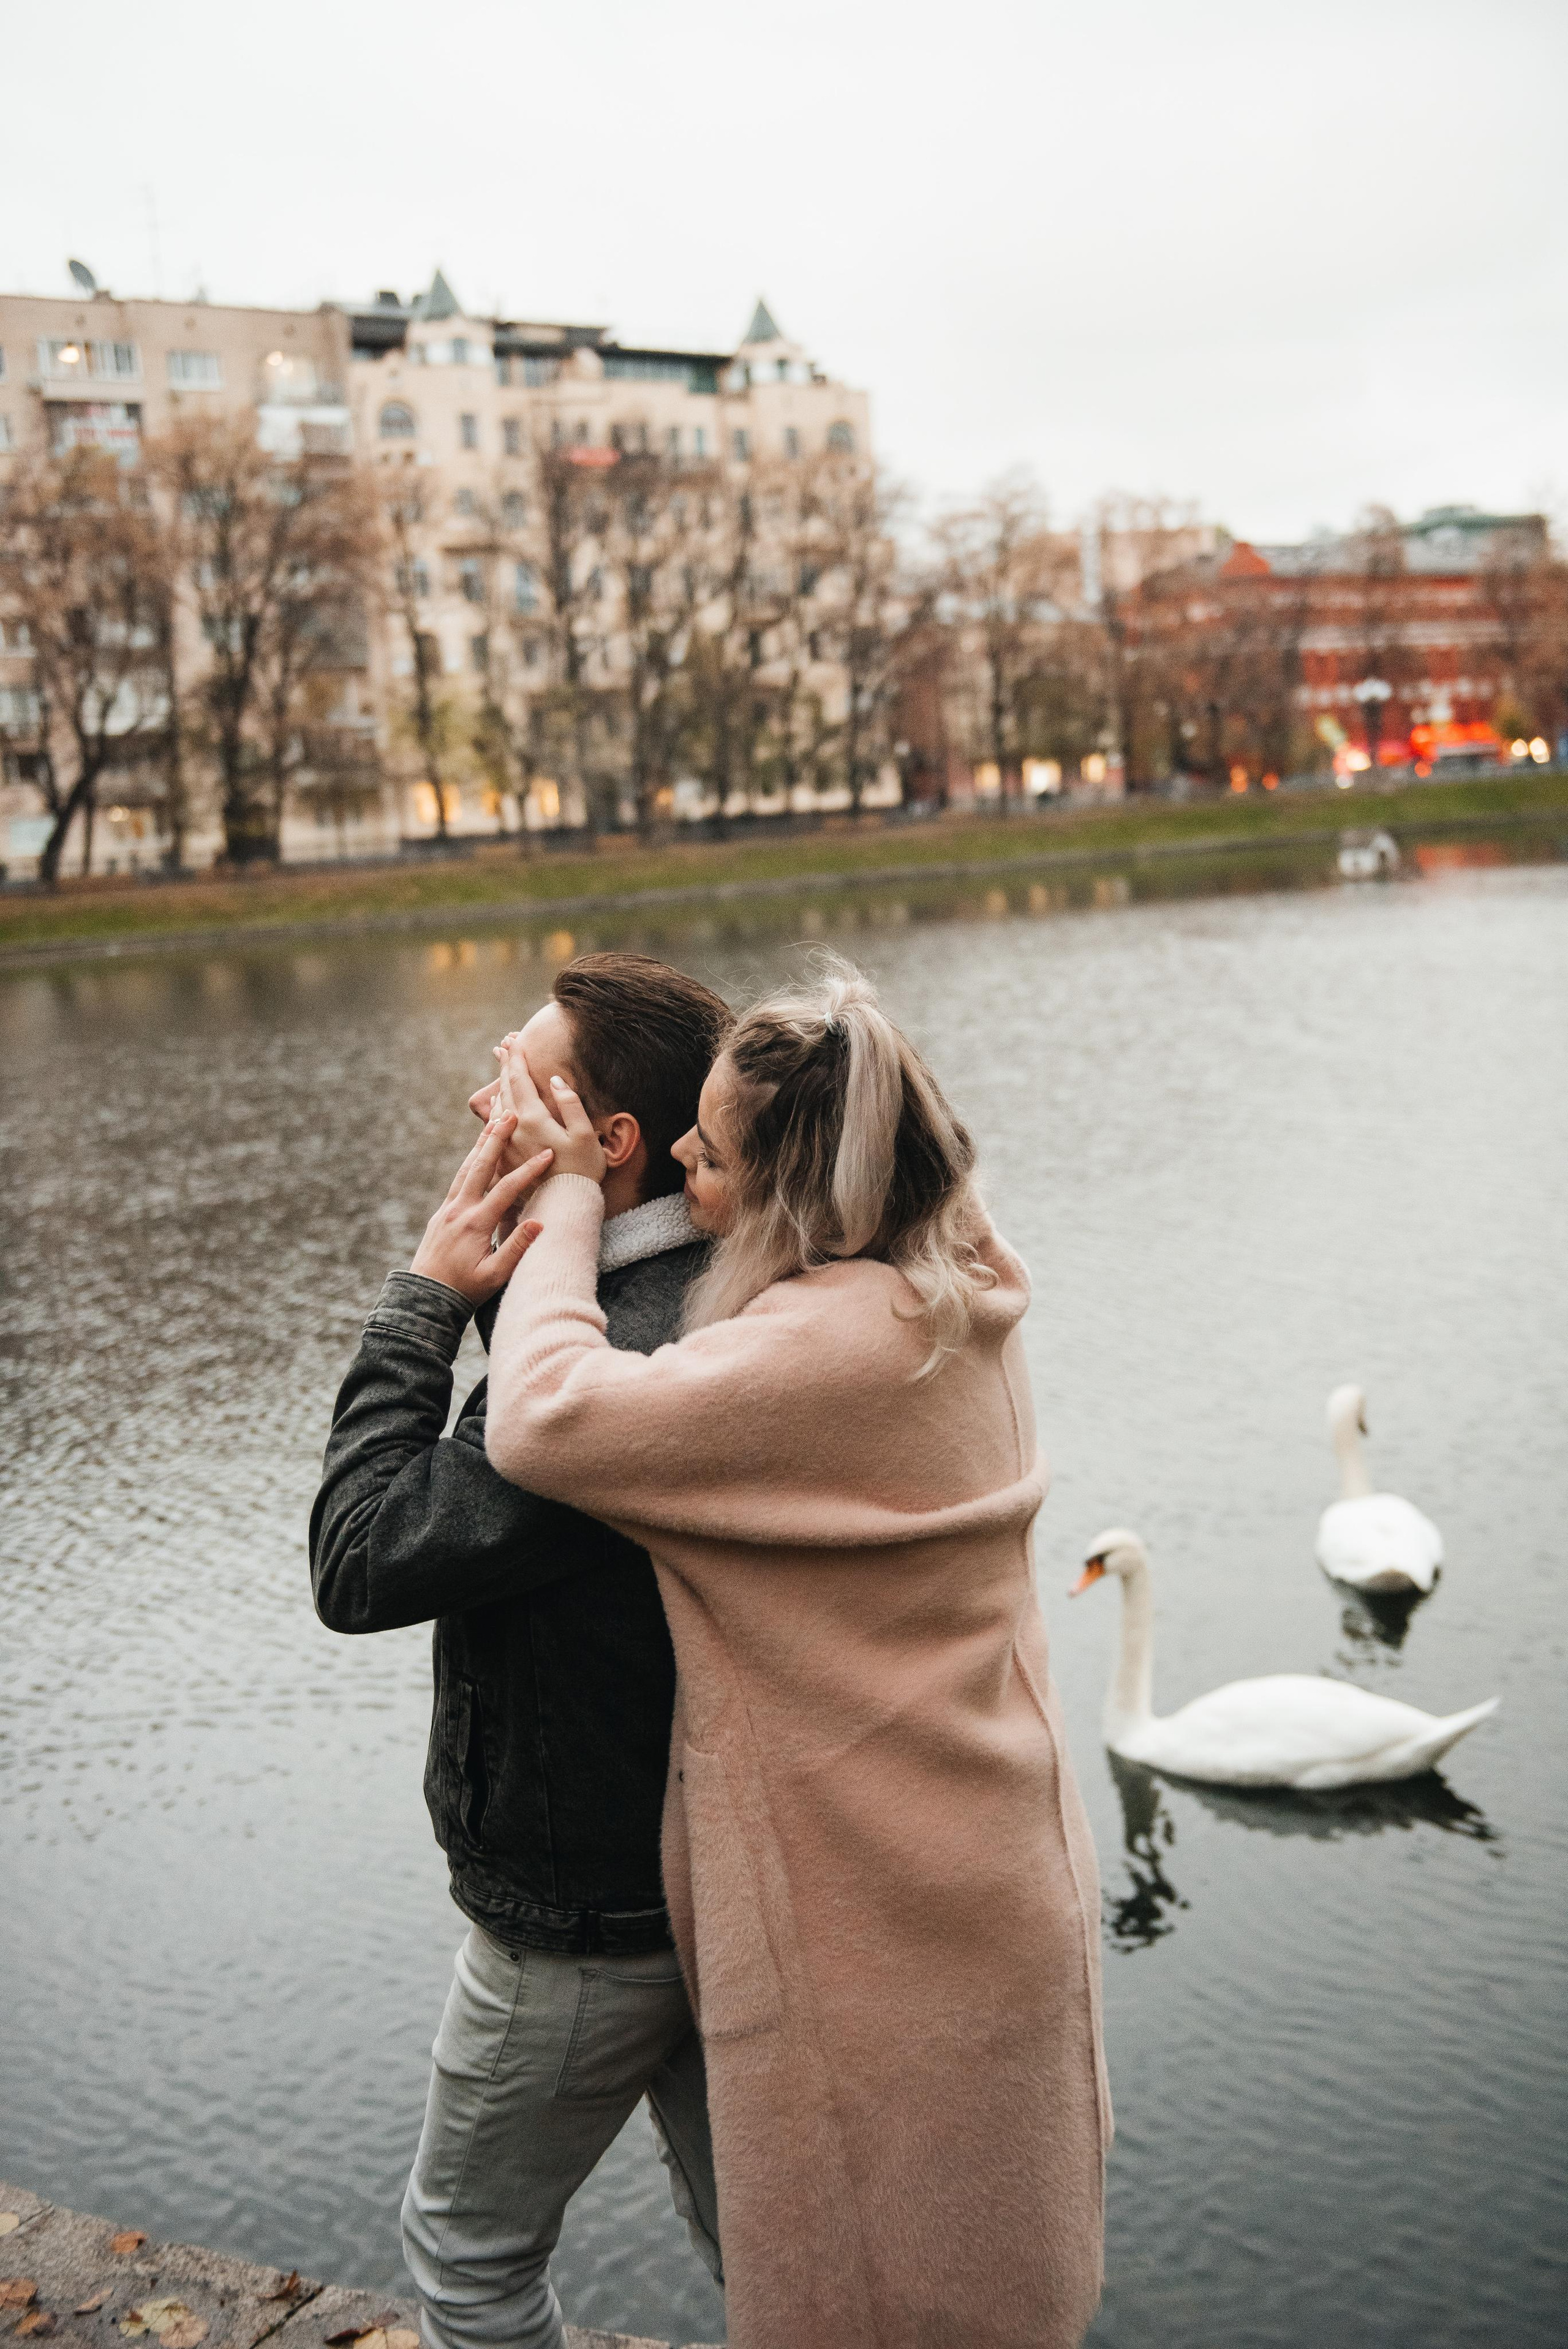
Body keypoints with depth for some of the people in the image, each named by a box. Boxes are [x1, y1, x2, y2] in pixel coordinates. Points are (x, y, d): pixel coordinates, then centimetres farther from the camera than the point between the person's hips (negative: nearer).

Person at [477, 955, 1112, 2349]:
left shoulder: (836, 1347, -31)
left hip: (877, 1921, -9)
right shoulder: (956, 1291, -2)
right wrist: (577, 1193, 3)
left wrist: (573, 1198, -19)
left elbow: (543, 1421, -34)